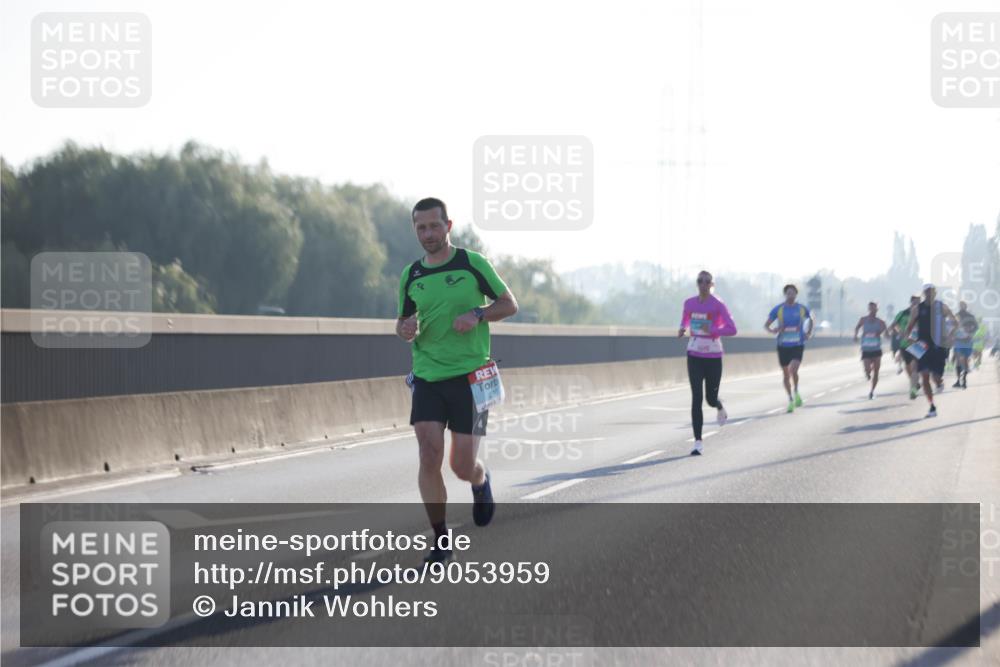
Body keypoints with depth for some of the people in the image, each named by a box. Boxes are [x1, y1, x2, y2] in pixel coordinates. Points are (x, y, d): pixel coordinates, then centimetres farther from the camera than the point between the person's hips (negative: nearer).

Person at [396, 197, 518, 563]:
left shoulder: (473, 264, -3)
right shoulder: (411, 275, 7)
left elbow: (510, 304, 3)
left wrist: (477, 315, -15)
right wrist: (406, 330, -5)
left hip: (470, 377, -3)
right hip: (427, 378, 3)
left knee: (462, 466, -2)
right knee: (429, 458, -11)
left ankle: (481, 482, 36)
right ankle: (441, 540, -1)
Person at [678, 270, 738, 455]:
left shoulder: (718, 305, -10)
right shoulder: (689, 303, 3)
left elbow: (732, 329, -14)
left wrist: (712, 330, -27)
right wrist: (682, 329, 2)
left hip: (713, 357, -2)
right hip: (694, 355, 2)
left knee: (711, 398, 8)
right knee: (696, 398, -9)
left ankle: (720, 408, 49)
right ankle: (698, 442, -9)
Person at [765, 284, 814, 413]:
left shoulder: (802, 309, 1)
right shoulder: (778, 309, -2)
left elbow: (810, 319, 22)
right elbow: (766, 325, 2)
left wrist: (809, 333, 7)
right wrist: (772, 330, -20)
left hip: (798, 345, -1)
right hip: (783, 346, 1)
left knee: (793, 370, -22)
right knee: (786, 374, 7)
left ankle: (796, 393, 3)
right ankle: (791, 401, 22)